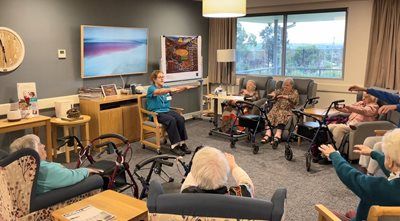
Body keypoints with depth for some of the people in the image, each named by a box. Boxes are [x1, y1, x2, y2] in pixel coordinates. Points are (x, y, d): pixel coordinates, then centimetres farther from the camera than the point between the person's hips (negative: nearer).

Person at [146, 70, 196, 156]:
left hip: (167, 111, 6)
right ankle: (174, 146, -26)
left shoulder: (166, 87, 14)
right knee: (171, 120, -31)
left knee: (180, 119, -21)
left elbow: (177, 89, -3)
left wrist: (185, 87, -23)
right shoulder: (151, 89, -5)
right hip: (156, 113, -6)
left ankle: (182, 143, -15)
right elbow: (159, 92, -28)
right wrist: (170, 89, -47)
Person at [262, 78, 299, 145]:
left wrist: (284, 96, -16)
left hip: (287, 111, -3)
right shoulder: (281, 90, 25)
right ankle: (268, 134, -41)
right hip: (277, 108, 4)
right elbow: (276, 92, 2)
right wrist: (273, 94, -21)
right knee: (270, 115, -27)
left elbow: (294, 98, -6)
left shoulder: (295, 92, 16)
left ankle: (277, 135, -49)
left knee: (281, 116, -35)